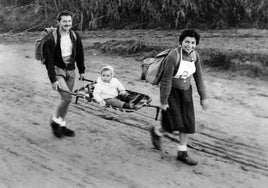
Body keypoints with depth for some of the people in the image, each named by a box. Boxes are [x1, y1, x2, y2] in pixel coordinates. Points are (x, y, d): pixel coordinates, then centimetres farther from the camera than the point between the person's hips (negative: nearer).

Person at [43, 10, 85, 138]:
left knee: (66, 99, 9)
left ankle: (62, 125, 25)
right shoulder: (51, 38, -16)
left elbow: (79, 54, 13)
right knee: (67, 98, -17)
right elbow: (49, 60, -16)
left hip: (70, 71, 5)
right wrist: (53, 79, -19)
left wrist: (81, 70, 15)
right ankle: (55, 121, 7)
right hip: (57, 70, -5)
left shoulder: (75, 36, 0)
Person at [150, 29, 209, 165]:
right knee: (174, 127, -5)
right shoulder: (173, 56, -26)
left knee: (187, 123, 5)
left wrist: (203, 97, 3)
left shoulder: (195, 55, -5)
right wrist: (163, 102, -17)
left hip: (185, 92, 6)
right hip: (171, 92, -6)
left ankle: (182, 153, 18)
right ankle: (156, 132, 28)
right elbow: (166, 80, -22)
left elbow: (198, 77, 3)